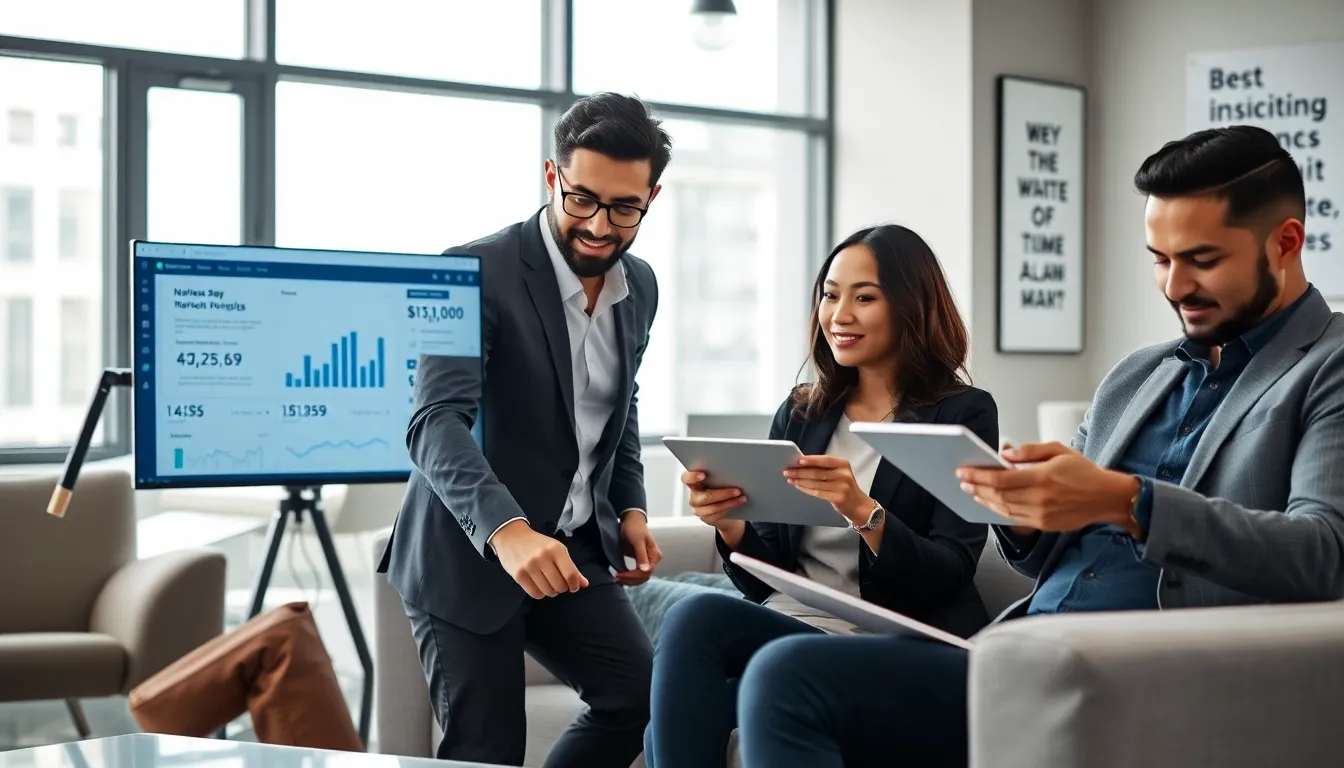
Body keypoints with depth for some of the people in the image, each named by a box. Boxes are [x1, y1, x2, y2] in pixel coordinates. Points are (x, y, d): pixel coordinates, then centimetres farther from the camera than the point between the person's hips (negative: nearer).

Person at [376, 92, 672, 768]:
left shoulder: (639, 287, 4)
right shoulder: (476, 273, -18)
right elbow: (436, 423, -29)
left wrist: (630, 509, 6)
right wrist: (506, 530, -44)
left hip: (570, 548, 6)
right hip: (467, 552, -6)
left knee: (643, 697, -6)